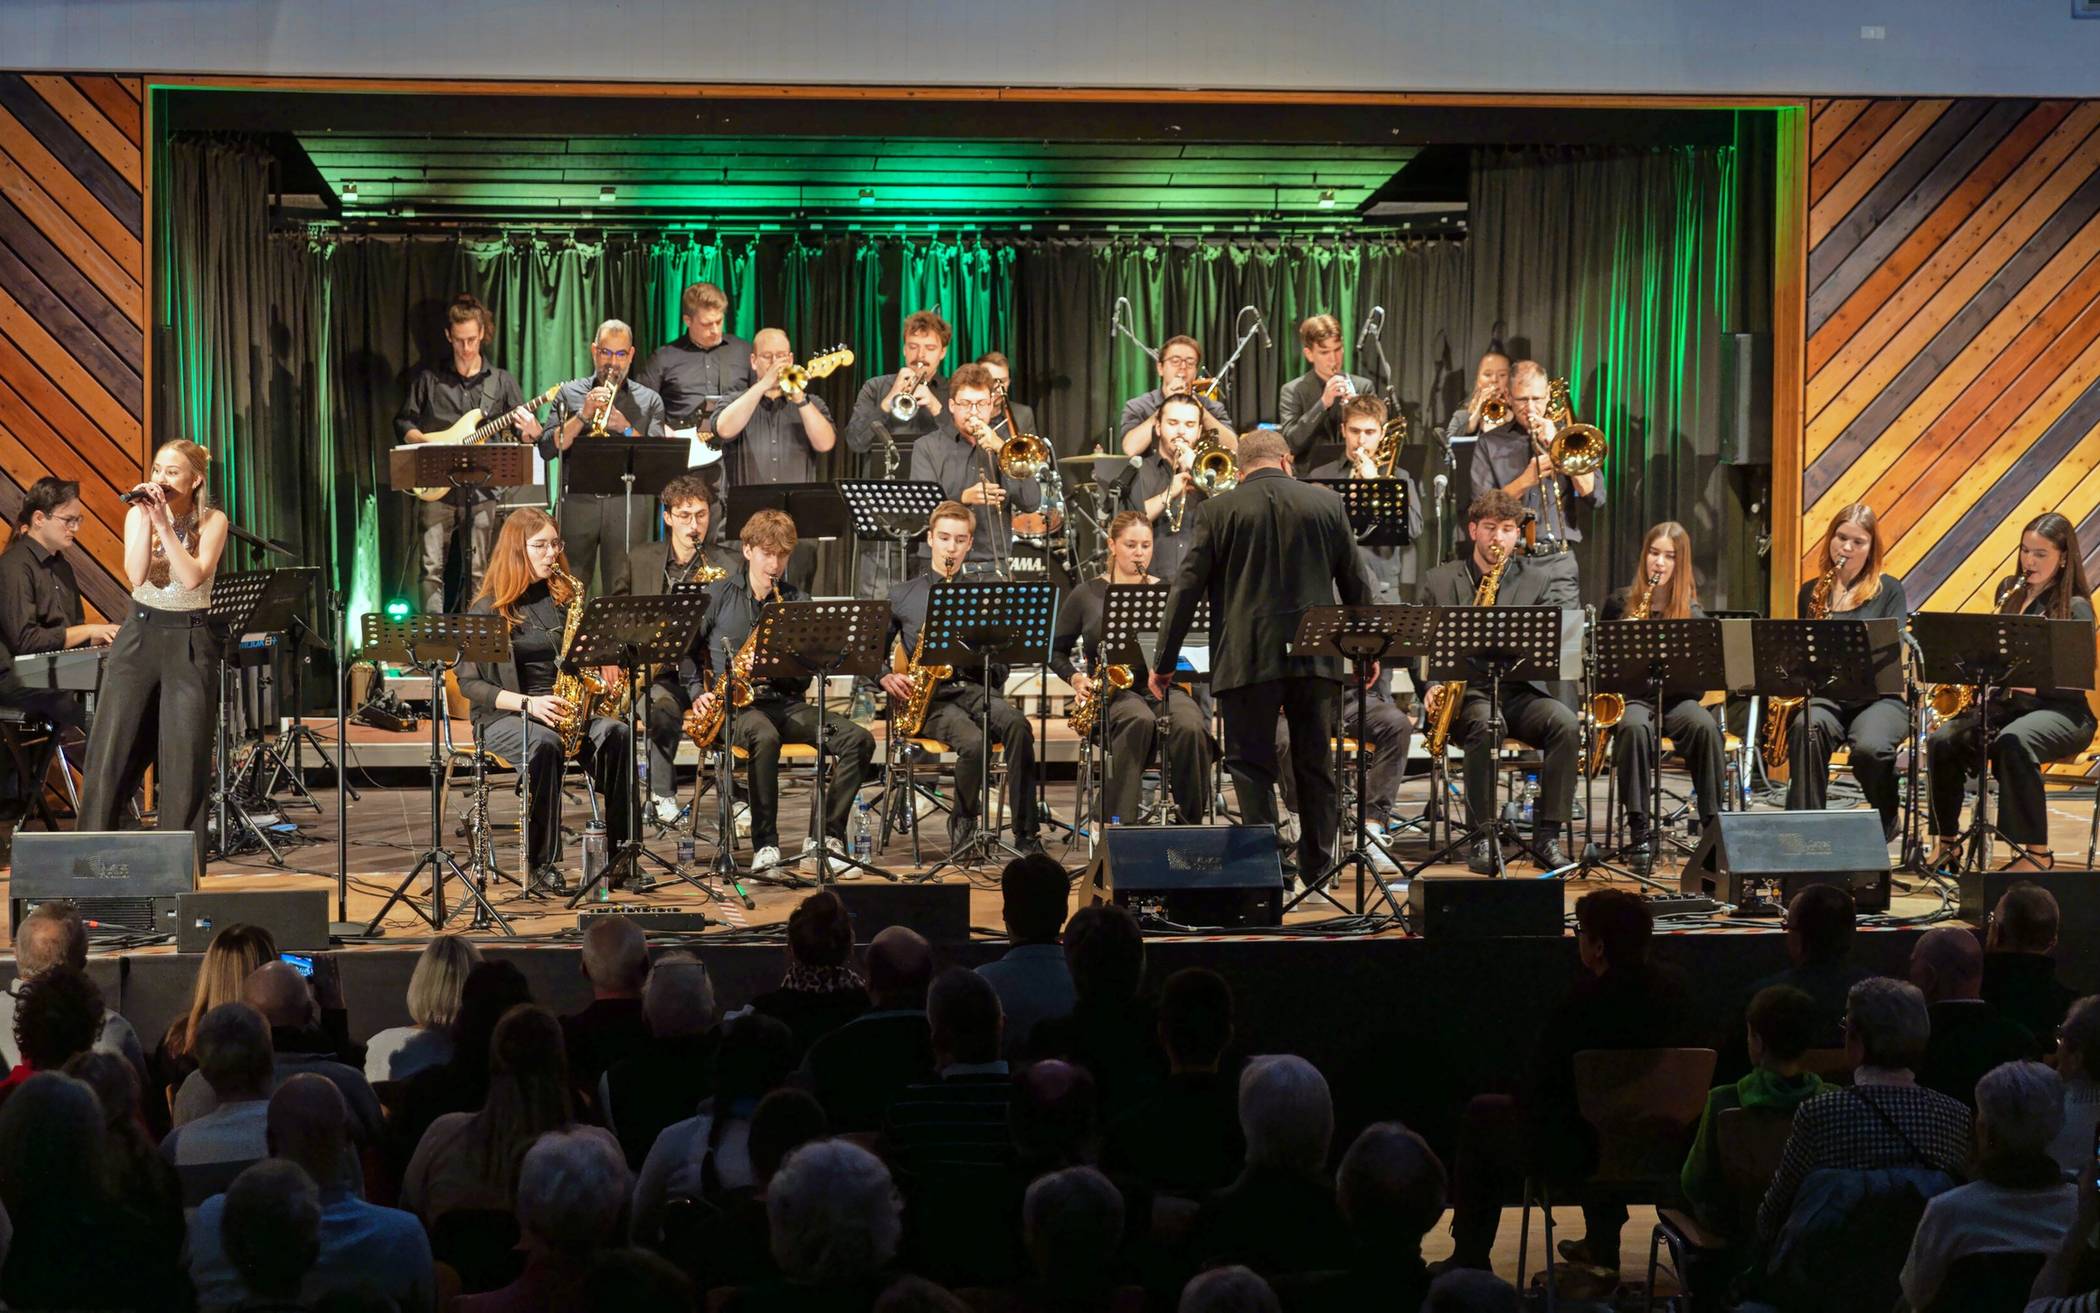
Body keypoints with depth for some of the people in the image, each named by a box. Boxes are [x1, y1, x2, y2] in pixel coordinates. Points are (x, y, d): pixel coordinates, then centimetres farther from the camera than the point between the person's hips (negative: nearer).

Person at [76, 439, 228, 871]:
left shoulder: (213, 521, -3)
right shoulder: (138, 513, 2)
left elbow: (193, 577, -18)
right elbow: (137, 576, -12)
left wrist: (165, 523, -21)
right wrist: (147, 520, -18)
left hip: (190, 641, -2)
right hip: (139, 634, 2)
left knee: (185, 755, -1)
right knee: (112, 747, -2)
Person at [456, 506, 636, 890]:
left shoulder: (566, 598, 13)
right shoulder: (489, 610, 0)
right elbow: (469, 683, -4)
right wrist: (528, 703, -18)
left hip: (568, 711, 4)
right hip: (504, 717, -4)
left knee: (617, 733, -28)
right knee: (544, 743, -38)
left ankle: (620, 849, -28)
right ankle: (541, 861, -31)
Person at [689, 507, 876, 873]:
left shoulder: (798, 602, 11)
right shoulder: (718, 597, 7)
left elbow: (804, 676, 7)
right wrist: (697, 692, -1)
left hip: (787, 702, 3)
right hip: (735, 705, -3)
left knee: (858, 740, -20)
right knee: (765, 736, -40)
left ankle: (825, 836, -14)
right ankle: (766, 844, -31)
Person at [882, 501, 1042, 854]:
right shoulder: (902, 596, 14)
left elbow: (1000, 666, 12)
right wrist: (887, 678, -6)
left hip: (975, 687, 2)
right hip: (930, 697, -2)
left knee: (1017, 725, -32)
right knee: (973, 741, -34)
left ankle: (1026, 835, -29)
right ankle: (964, 824, -6)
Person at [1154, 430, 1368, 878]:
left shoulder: (1218, 510, -1)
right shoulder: (1327, 504, 5)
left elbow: (1187, 589, -3)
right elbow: (1355, 584, 11)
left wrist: (1164, 663, 3)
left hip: (1248, 658, -3)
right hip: (1315, 655, 3)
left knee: (1252, 765, 3)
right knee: (1315, 765, 13)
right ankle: (1318, 867, 18)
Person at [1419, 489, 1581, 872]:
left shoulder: (1538, 581, 11)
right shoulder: (1439, 581, 11)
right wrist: (1431, 685, -9)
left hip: (1521, 691, 2)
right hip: (1466, 692, -2)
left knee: (1566, 723, -30)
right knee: (1485, 724, -38)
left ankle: (1547, 835, -23)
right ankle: (1482, 836, -28)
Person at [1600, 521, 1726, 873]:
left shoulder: (1692, 613, 7)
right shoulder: (1620, 603, 7)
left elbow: (1702, 673, 0)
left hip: (1675, 698, 1)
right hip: (1630, 696, -1)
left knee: (1706, 727, -34)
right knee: (1635, 728, -38)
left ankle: (1714, 826, -29)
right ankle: (1641, 833, -35)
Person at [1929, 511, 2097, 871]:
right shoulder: (2010, 591, 13)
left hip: (2058, 710, -5)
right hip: (2005, 703, 5)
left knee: (2012, 743, -39)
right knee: (1941, 741, -22)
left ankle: (2038, 852, -31)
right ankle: (1946, 841, -8)